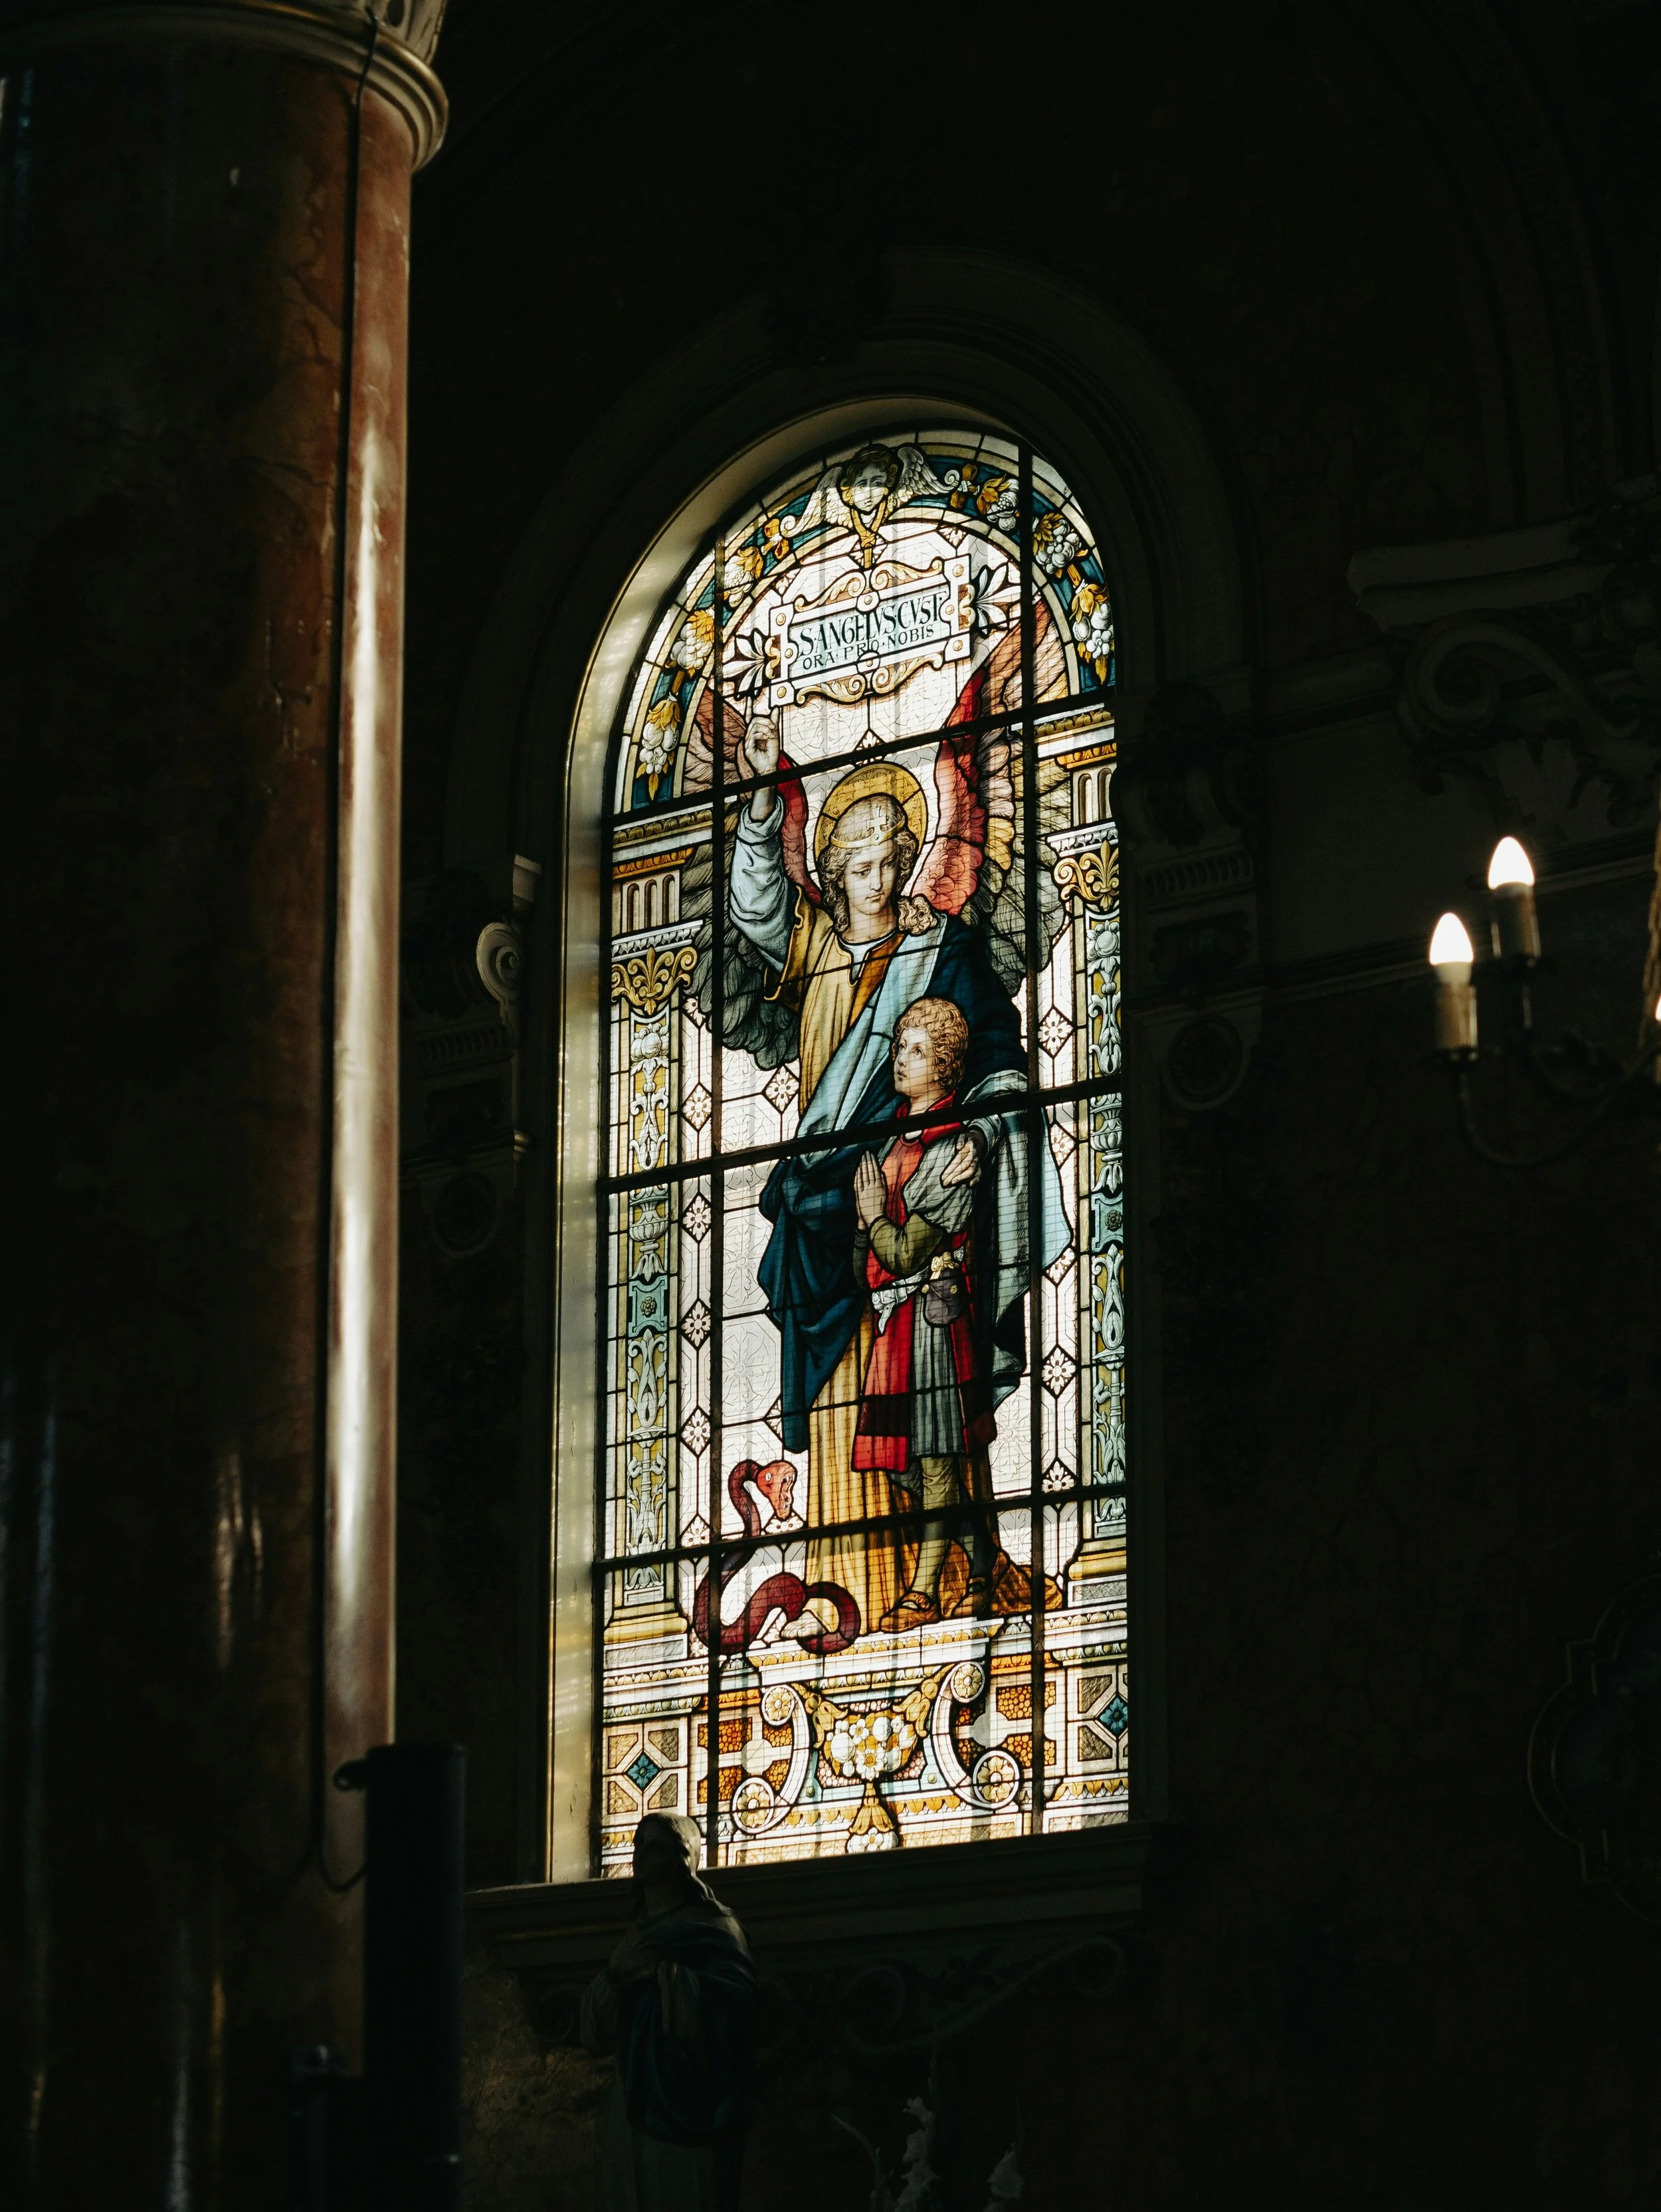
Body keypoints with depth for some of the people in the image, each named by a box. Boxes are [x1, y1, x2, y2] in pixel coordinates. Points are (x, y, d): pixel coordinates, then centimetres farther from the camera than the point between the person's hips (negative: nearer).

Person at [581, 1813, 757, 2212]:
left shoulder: (711, 1927, 2)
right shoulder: (637, 1935, 22)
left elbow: (735, 1997, -16)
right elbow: (596, 2029, 15)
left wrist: (662, 1973, -18)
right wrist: (613, 1974, -4)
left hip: (685, 2097, -7)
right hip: (635, 2098, 7)